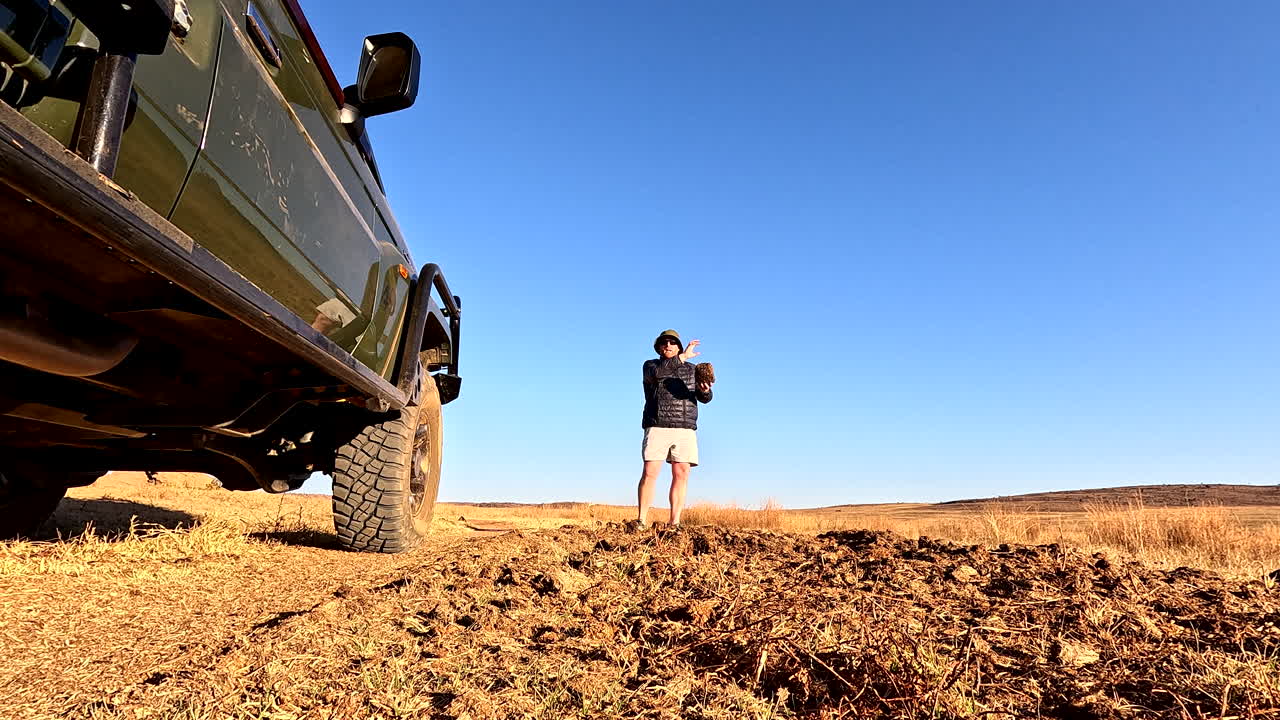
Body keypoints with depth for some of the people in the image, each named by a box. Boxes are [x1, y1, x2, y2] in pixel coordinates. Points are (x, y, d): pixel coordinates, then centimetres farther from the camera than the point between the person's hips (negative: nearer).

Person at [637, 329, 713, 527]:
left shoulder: (691, 369, 18)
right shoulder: (651, 365, 10)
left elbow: (704, 398, 7)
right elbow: (656, 373, -17)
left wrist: (705, 390, -18)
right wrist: (683, 357, -16)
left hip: (685, 429, 3)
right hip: (657, 427, -2)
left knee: (681, 474, -4)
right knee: (650, 472, -10)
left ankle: (674, 523, -1)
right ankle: (641, 521, -6)